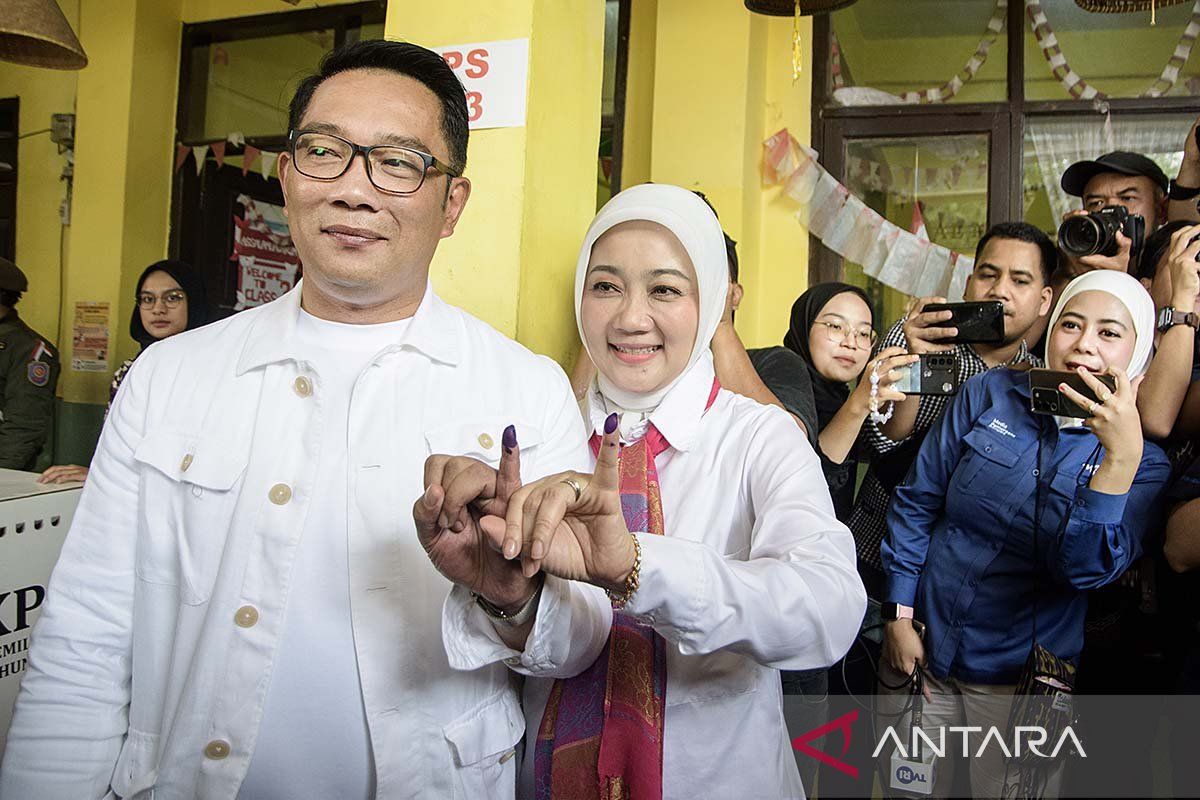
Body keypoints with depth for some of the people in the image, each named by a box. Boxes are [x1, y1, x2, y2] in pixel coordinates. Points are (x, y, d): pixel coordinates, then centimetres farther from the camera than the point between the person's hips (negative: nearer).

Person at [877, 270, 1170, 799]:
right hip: (922, 648, 1)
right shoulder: (990, 393, -6)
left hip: (1021, 678, -1)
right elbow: (917, 502, -1)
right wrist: (899, 616, -3)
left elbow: (1086, 568, -21)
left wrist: (1121, 455, -32)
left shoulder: (1143, 457, -7)